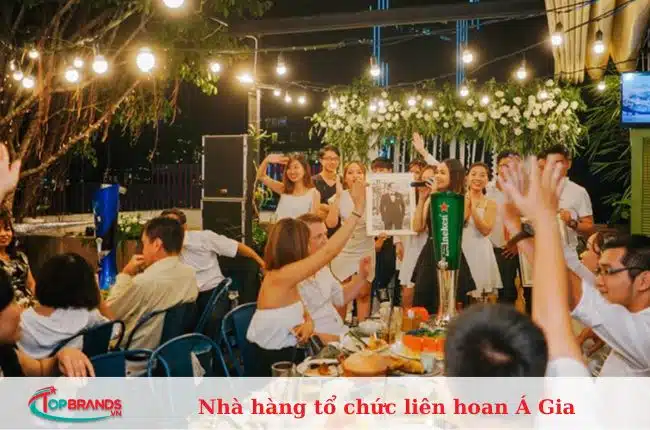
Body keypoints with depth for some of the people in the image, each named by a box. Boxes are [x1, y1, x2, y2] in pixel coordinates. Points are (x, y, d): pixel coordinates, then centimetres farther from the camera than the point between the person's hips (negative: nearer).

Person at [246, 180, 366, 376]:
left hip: (281, 356, 8)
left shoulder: (282, 275, 4)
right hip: (271, 364, -8)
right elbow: (329, 251, -27)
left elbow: (300, 309, 13)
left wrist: (308, 323, -12)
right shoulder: (281, 277, -23)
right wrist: (358, 210, -24)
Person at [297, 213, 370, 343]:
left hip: (343, 334, 9)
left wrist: (362, 276, 8)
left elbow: (340, 298, 22)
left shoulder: (322, 266, 9)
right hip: (322, 345, -9)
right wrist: (338, 339, -20)